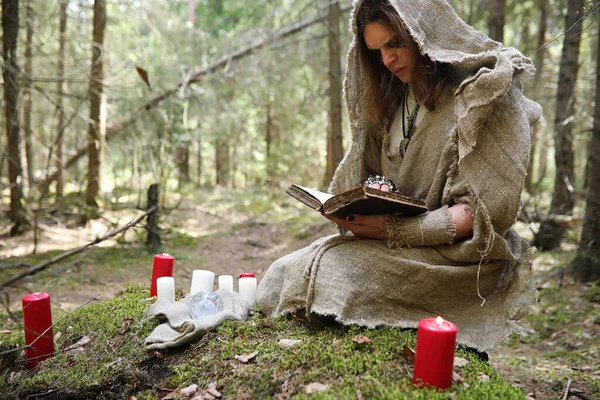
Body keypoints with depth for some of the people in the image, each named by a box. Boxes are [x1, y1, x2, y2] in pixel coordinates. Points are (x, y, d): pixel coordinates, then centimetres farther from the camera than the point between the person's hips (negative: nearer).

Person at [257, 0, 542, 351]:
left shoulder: (488, 92, -9)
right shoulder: (393, 97, 13)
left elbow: (487, 210, -15)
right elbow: (367, 176, 17)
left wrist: (394, 230, -22)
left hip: (459, 254, -6)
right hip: (394, 239, 7)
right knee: (281, 277, -12)